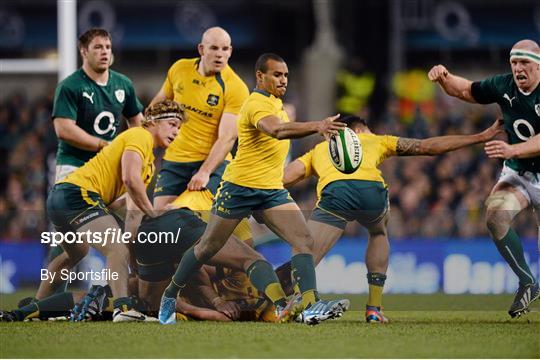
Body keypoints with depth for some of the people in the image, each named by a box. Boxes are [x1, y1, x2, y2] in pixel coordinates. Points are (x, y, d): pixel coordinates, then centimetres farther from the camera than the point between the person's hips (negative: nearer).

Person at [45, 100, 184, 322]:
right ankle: (123, 308, -43)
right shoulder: (140, 136, -4)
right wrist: (153, 214, -10)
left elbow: (133, 211, 21)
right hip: (78, 194, -11)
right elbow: (130, 179, -19)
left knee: (76, 253, 34)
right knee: (117, 249, -25)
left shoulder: (150, 161, 26)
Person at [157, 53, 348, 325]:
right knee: (208, 247, 7)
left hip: (272, 190, 8)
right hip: (240, 187, -8)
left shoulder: (274, 102, 12)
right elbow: (277, 131, -40)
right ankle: (170, 295, 27)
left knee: (304, 241, -12)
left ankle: (309, 304, -21)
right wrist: (316, 126, -51)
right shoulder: (257, 104, -19)